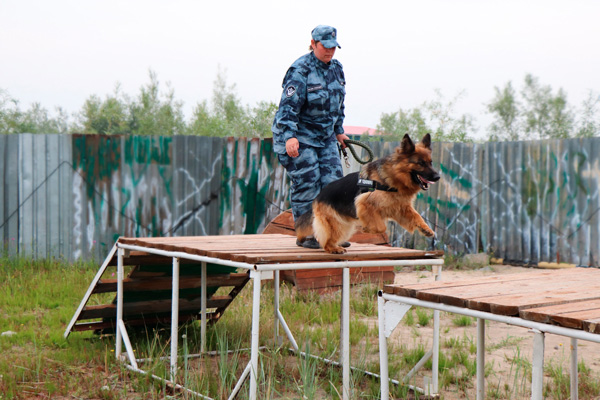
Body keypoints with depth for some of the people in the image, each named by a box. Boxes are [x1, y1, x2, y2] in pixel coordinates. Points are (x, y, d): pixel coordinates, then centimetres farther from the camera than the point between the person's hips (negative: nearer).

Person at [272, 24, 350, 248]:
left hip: (325, 136, 7)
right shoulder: (300, 70, -16)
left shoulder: (336, 68, 9)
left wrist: (339, 130, 22)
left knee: (333, 180, 1)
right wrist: (289, 137, -32)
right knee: (307, 184, -8)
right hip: (299, 135, -7)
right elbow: (289, 105, -23)